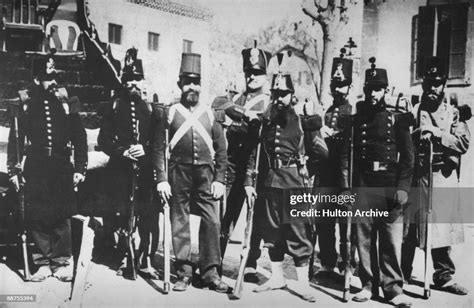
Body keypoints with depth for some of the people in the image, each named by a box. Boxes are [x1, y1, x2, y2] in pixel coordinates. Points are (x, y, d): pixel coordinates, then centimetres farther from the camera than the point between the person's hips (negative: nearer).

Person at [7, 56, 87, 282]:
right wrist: (13, 170, 0)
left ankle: (62, 262, 14)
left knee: (61, 216, 1)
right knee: (36, 217, 2)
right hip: (35, 168, 0)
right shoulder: (26, 104, 4)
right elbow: (15, 139, 5)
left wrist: (80, 168, 1)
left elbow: (80, 138, 5)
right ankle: (43, 262, 15)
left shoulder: (67, 103, 5)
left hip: (62, 166, 0)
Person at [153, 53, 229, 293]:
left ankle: (210, 272, 8)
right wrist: (161, 179, -5)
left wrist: (219, 179, 1)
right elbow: (159, 148, 3)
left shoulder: (210, 114, 9)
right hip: (178, 175, -1)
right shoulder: (168, 113, 5)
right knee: (179, 224, 4)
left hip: (205, 175, 1)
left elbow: (221, 150, 9)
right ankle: (183, 272, 14)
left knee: (212, 222, -2)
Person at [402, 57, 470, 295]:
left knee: (442, 227, 2)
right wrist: (417, 133, -10)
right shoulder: (413, 111, 9)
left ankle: (444, 276, 15)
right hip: (417, 176, 0)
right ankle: (403, 274, 17)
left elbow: (463, 143, -4)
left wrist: (437, 132, -13)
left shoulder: (453, 113, 9)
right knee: (409, 227, 4)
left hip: (444, 177, 0)